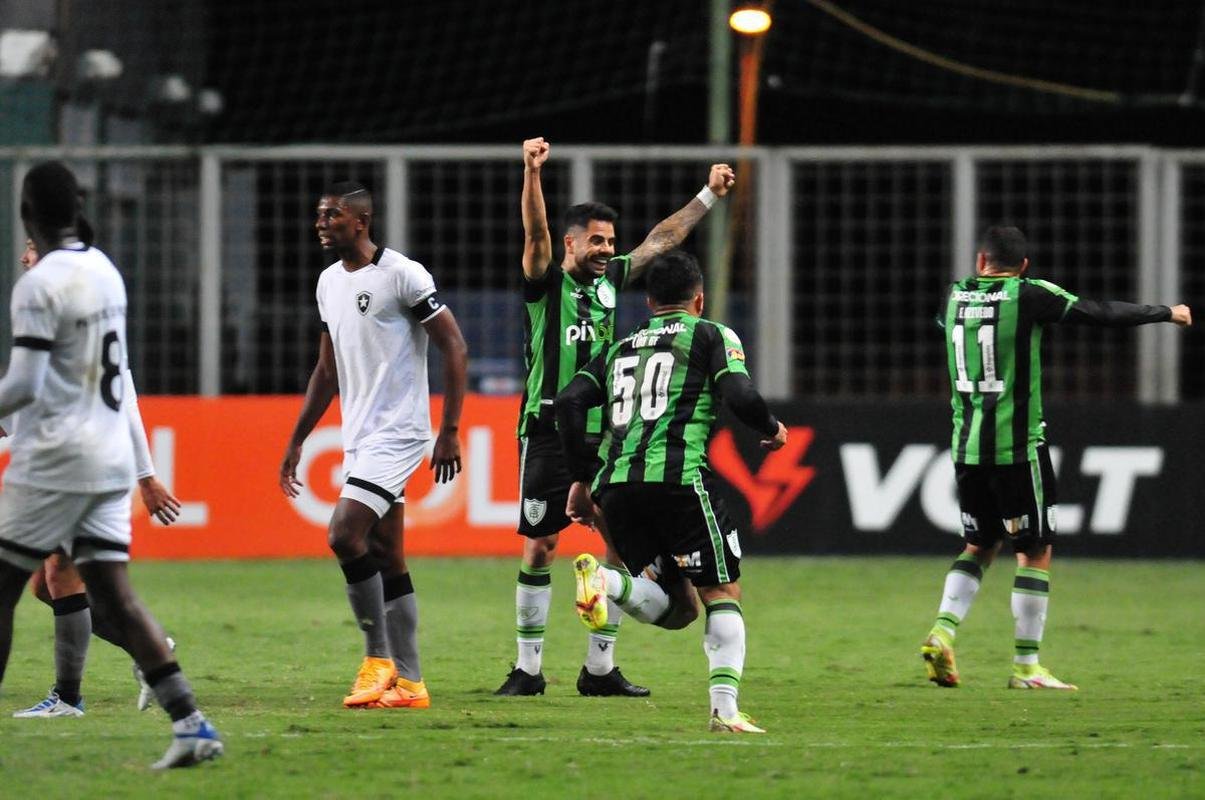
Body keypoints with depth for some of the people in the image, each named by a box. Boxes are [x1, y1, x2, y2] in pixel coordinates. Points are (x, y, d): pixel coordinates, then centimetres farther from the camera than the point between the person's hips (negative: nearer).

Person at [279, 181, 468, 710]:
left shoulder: (402, 275, -11)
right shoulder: (329, 282, 13)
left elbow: (454, 350, -11)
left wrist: (450, 432, -15)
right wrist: (296, 442, 19)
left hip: (397, 433, -8)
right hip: (359, 439, 8)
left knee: (345, 535, -19)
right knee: (388, 562, 7)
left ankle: (379, 658, -7)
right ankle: (408, 683, 9)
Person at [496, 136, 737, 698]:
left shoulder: (608, 280, 12)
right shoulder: (545, 283, -3)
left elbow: (661, 238, 21)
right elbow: (535, 233, -21)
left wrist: (710, 194, 23)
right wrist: (532, 173, -36)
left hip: (602, 434, 5)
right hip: (549, 434, -5)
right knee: (539, 548, -3)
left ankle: (600, 668, 5)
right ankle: (528, 668, 5)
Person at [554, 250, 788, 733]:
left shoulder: (619, 349, 26)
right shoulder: (713, 336, 11)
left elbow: (569, 403, 14)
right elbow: (740, 398, -5)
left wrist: (581, 479, 18)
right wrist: (772, 429, 15)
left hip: (615, 487, 5)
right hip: (678, 476, -5)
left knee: (675, 609, 12)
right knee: (723, 593, 5)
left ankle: (605, 579, -17)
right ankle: (725, 710, -10)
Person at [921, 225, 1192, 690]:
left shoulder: (955, 297, 6)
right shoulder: (1029, 296, -9)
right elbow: (1103, 315, -5)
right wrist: (1167, 314, 10)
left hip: (967, 446, 5)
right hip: (1017, 447, -5)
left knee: (980, 546, 18)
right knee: (1036, 552, 3)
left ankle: (942, 633, -1)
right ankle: (1026, 667, 3)